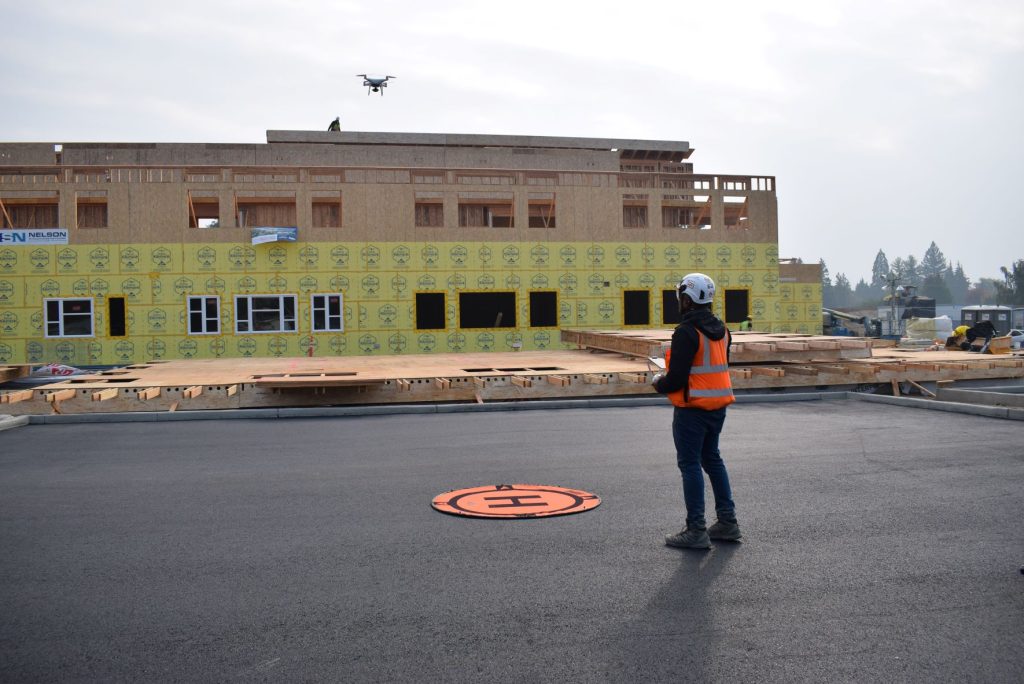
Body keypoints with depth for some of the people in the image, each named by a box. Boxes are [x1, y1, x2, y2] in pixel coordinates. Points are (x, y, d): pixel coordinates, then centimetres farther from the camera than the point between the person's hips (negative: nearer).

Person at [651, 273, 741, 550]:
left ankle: (696, 530, 3)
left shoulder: (687, 332, -19)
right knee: (712, 459, 20)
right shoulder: (721, 329, 9)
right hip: (718, 405, 9)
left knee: (690, 464, 0)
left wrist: (659, 383, 0)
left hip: (692, 408, -9)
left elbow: (676, 378, -22)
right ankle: (727, 522, 25)